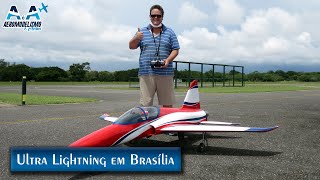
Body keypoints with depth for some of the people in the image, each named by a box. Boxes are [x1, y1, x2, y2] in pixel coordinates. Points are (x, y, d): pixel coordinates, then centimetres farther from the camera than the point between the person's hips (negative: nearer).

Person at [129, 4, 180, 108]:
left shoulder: (169, 32, 14)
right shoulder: (142, 32, 14)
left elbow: (175, 50, 10)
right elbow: (131, 47, 8)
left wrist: (168, 60, -9)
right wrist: (136, 38, -15)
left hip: (165, 73, 1)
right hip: (146, 73, 0)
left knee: (168, 103, 3)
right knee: (145, 104, -2)